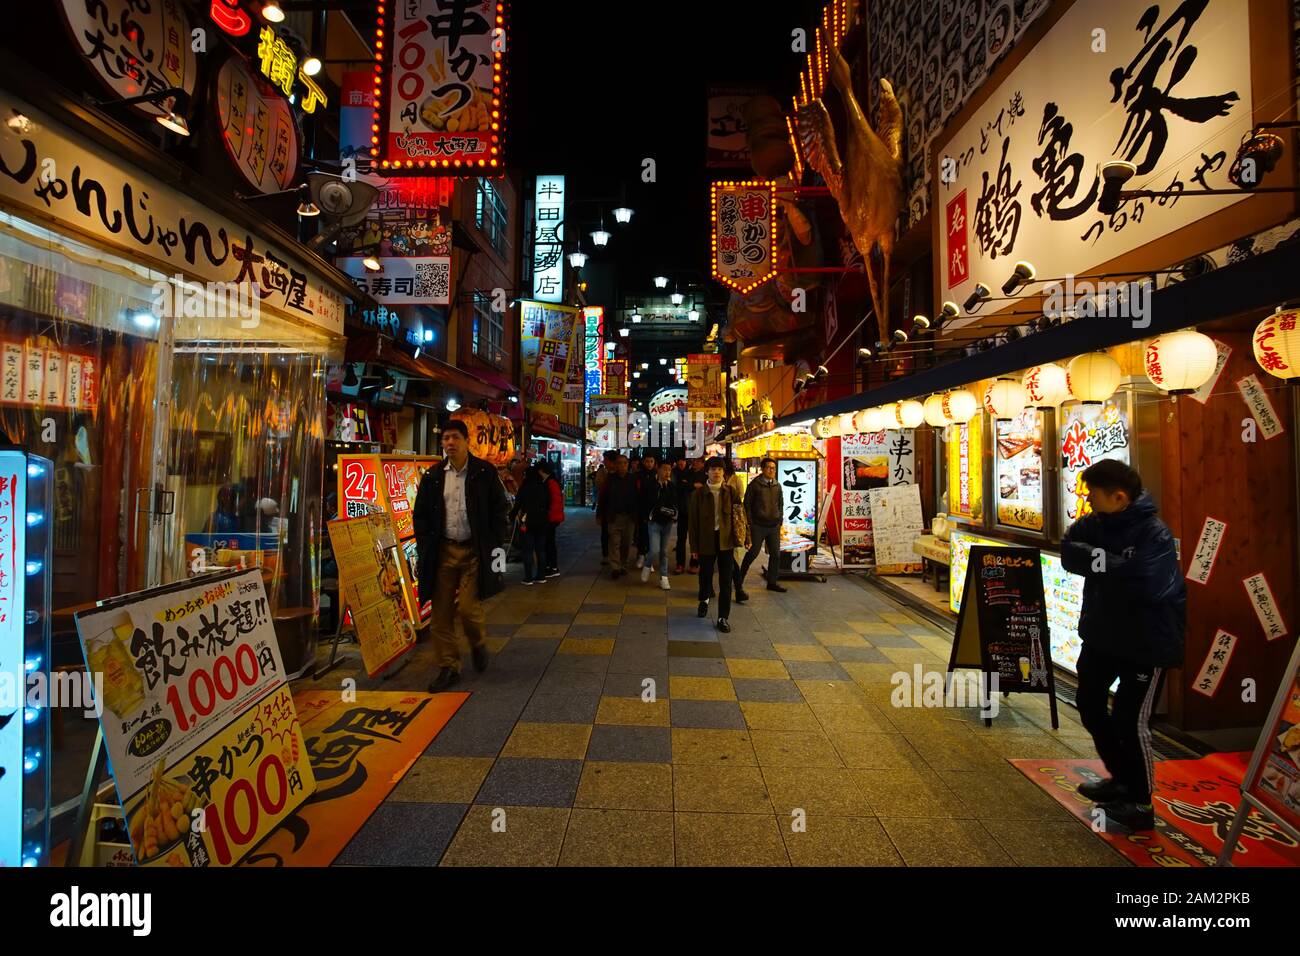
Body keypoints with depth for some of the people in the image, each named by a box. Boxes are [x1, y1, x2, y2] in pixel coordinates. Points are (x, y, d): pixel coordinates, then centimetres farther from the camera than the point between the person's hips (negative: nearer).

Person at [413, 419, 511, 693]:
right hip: (443, 551, 3)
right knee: (441, 613, 3)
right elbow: (420, 514, 12)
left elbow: (500, 511, 0)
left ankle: (478, 644, 24)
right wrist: (425, 548, 3)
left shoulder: (485, 473, -2)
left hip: (475, 551, -3)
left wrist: (496, 546, -6)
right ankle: (448, 668, 17)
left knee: (468, 608, -8)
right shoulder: (433, 476, 7)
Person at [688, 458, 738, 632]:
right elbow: (694, 520, 0)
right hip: (706, 539, 0)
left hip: (725, 539, 0)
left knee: (726, 580, -1)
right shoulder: (699, 493, -1)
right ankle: (704, 600, 46)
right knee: (706, 574, 14)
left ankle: (723, 617, 8)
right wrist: (694, 546, -2)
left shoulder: (730, 491, 1)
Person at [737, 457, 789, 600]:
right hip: (758, 526, -5)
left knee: (775, 554, 8)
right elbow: (747, 505, -4)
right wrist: (750, 525, -8)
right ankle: (739, 583, 0)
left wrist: (779, 523, 14)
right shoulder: (754, 485, -4)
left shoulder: (777, 486, 11)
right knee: (752, 553, -8)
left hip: (774, 526, 6)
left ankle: (772, 582, 23)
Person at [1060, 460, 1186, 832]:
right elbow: (1069, 554, -12)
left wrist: (1099, 561, -22)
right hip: (1101, 633, 8)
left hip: (1147, 640, -7)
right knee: (1090, 706, 17)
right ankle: (1122, 778, 38)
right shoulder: (1093, 523, -3)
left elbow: (1145, 584, -33)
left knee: (1129, 719, -5)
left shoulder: (1155, 534, -22)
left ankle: (1140, 801, 16)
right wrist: (1110, 564, -26)